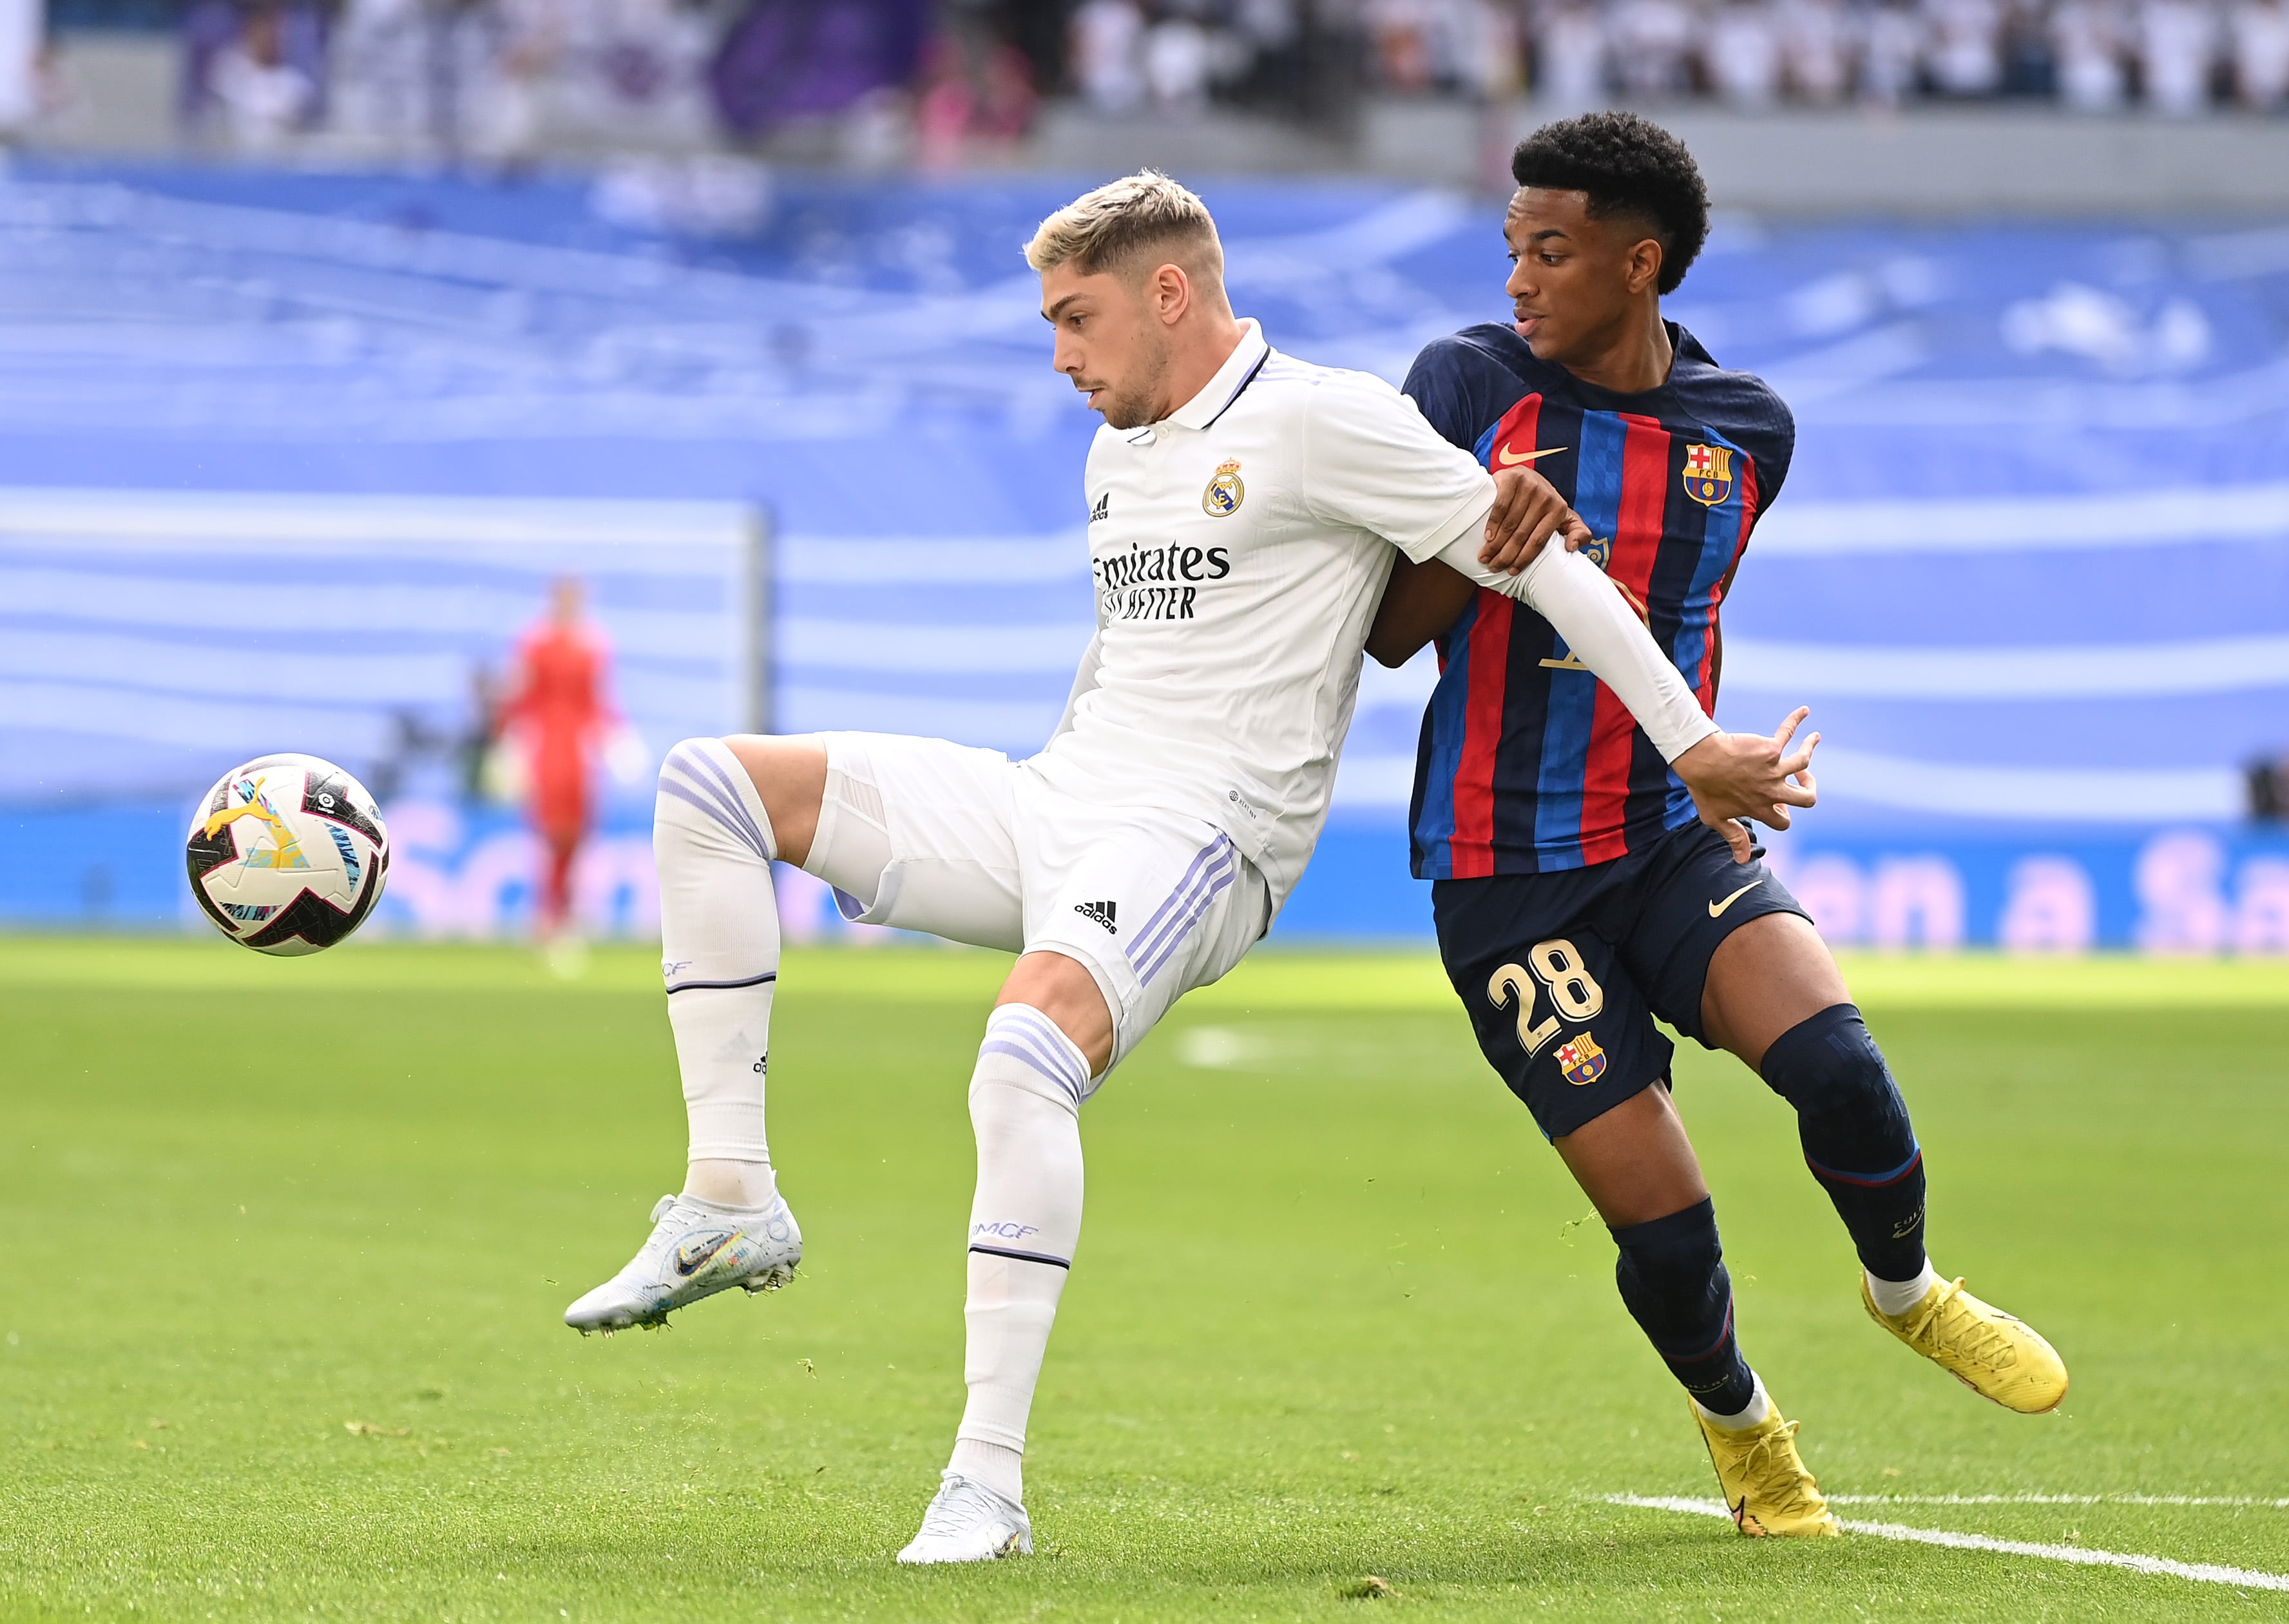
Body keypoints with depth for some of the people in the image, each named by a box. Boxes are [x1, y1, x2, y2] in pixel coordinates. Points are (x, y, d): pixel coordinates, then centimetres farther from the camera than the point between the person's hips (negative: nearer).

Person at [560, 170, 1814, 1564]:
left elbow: (1527, 556, -7)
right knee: (711, 785, -4)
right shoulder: (1118, 455, 19)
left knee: (1025, 1059, -36)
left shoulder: (1321, 421, -7)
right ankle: (733, 1202, -7)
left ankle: (989, 1483, -35)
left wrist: (1693, 746, -6)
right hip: (1050, 805, 9)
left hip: (1195, 837, -9)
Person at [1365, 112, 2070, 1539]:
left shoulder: (1746, 429, 4)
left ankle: (1907, 1291, 7)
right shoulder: (1468, 385, -5)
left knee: (1835, 1060, -25)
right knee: (1661, 1221, -8)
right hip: (1506, 871, -2)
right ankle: (1738, 1422, 25)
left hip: (1669, 842, 2)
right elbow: (1388, 633, -5)